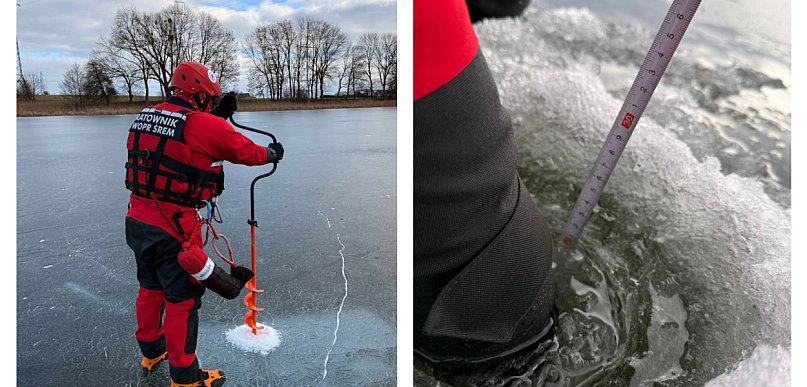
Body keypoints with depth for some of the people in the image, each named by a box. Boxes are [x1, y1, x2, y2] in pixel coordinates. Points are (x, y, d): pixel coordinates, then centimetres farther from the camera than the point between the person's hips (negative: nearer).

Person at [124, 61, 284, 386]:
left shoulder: (147, 116, 6)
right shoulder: (207, 125, -15)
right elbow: (247, 151, -3)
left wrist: (217, 114, 18)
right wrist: (272, 153, 15)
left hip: (137, 219, 8)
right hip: (173, 228, -8)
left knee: (151, 288, 25)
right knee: (182, 299, 6)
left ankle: (151, 352, 46)